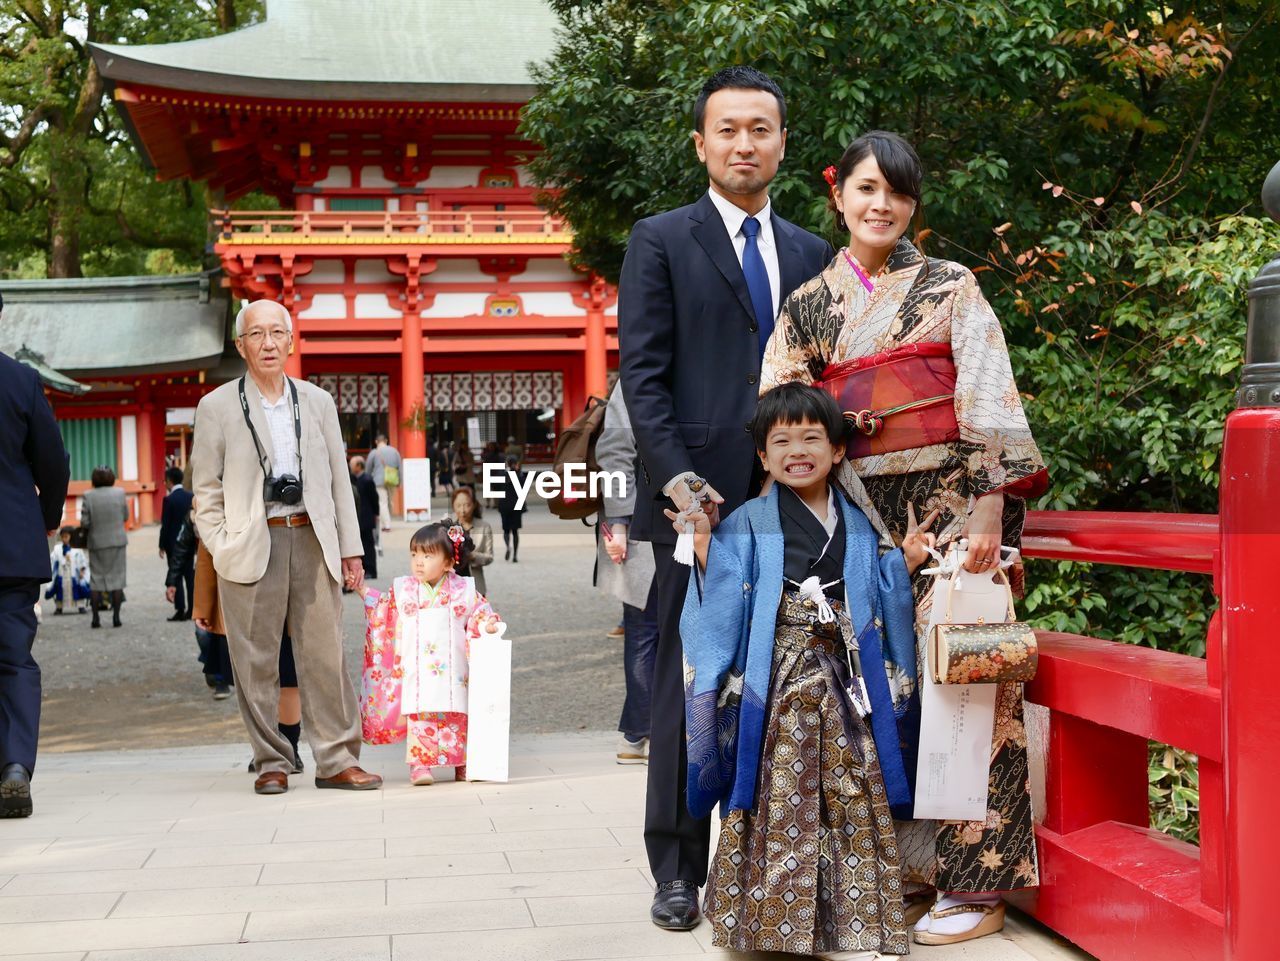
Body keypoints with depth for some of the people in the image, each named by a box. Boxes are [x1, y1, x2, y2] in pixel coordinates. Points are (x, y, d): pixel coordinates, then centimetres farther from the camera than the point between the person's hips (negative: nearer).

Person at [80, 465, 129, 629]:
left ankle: (95, 618, 7)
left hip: (97, 542, 0)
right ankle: (116, 617, 6)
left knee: (96, 579, 8)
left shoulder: (88, 496, -10)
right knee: (116, 577, 7)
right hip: (117, 541, 0)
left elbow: (84, 522, -9)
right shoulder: (120, 493, -7)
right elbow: (126, 516, 2)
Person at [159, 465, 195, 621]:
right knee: (190, 575, 9)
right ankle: (192, 610, 10)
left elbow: (165, 525, -11)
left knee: (175, 576, 0)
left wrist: (162, 545, -3)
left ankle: (180, 611, -2)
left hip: (174, 543, -5)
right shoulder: (191, 497, 3)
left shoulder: (169, 499, -12)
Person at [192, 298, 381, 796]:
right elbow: (206, 488, 4)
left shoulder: (317, 401, 13)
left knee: (325, 653, 1)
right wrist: (221, 548, -5)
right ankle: (272, 762, 11)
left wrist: (351, 548, 9)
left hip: (312, 539, 2)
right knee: (257, 661, 0)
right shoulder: (217, 406, 5)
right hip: (251, 545, -2)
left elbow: (339, 478, 13)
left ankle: (337, 759, 7)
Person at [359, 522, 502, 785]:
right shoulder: (402, 590, 7)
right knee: (419, 716, -7)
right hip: (416, 672, 0)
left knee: (456, 718, 5)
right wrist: (364, 591, 12)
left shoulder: (463, 590, 2)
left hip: (452, 672, 0)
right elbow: (383, 613, 18)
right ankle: (419, 765, -5)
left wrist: (487, 623, -14)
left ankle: (461, 765, 16)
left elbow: (479, 611, 6)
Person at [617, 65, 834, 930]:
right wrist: (677, 477, -13)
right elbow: (642, 373, -3)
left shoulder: (811, 254, 17)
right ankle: (679, 871, 10)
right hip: (700, 497, -3)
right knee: (688, 687, 1)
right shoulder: (660, 240, 5)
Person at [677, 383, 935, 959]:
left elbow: (877, 604, 16)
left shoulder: (858, 528, 11)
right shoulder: (748, 525, 0)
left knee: (851, 793, 4)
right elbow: (723, 602, -6)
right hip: (776, 683, -3)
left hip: (843, 684, 4)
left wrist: (906, 562, 4)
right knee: (779, 793, -2)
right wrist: (704, 542, -17)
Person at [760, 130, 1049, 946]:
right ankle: (906, 858, 18)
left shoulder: (952, 289, 4)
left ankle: (977, 879, 1)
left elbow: (989, 400, -5)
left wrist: (989, 505, -15)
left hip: (952, 505, -3)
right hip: (861, 515, 4)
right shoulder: (809, 306, 12)